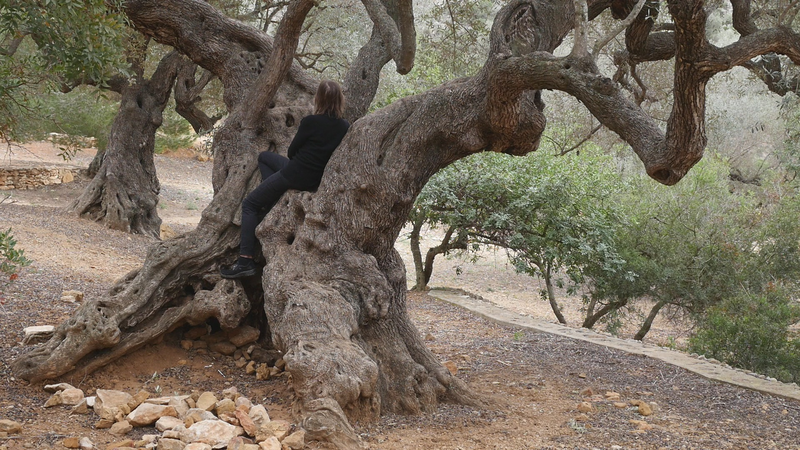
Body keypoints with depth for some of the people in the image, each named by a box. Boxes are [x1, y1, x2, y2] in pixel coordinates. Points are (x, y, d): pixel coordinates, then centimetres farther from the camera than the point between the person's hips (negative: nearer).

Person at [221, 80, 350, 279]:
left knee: (249, 204, 6)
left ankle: (246, 261, -4)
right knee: (264, 157, 28)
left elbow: (292, 151, -6)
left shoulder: (310, 122, -20)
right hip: (318, 179, 7)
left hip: (296, 176, -7)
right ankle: (271, 201, 18)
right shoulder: (345, 127, -5)